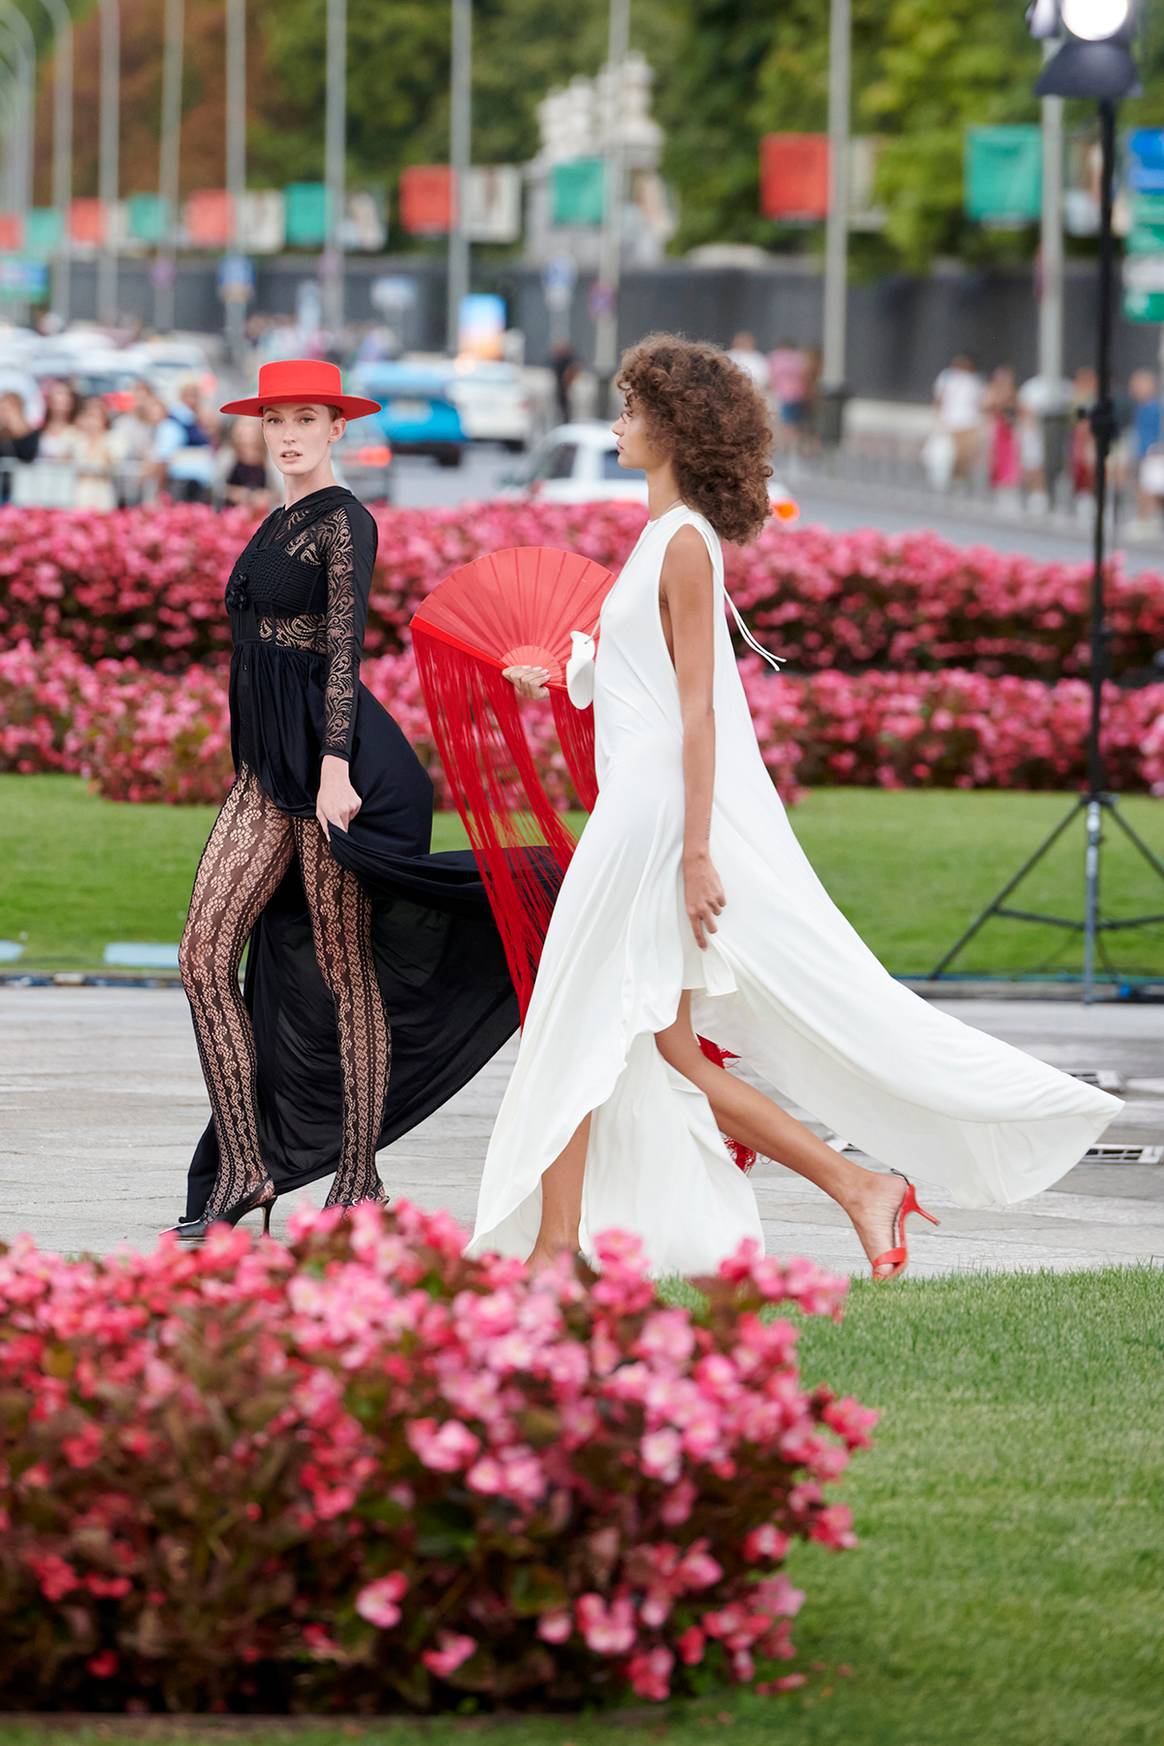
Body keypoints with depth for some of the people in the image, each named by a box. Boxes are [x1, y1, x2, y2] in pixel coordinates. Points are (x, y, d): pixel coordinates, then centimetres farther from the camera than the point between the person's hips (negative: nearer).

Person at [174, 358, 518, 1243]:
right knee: (204, 954, -1)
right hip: (267, 769, 9)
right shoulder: (277, 525, 18)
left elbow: (345, 648, -17)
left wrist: (334, 767, -25)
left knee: (345, 969, -2)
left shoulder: (344, 522, -9)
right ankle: (243, 1170, 2)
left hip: (327, 754, -9)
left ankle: (359, 1182, 4)